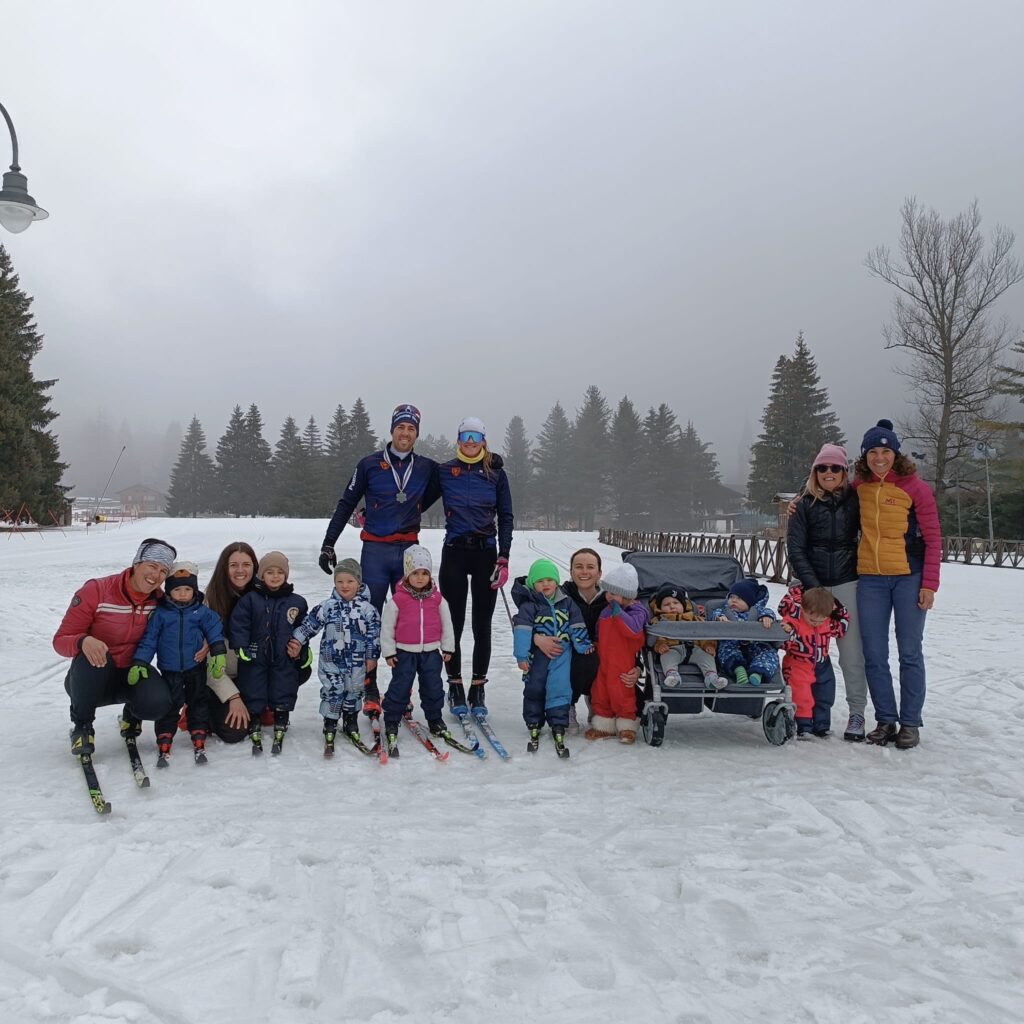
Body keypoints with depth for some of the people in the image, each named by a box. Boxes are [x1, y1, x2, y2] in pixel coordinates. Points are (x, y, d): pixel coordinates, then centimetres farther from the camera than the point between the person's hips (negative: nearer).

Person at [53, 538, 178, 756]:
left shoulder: (160, 600, -6)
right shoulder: (96, 591, -16)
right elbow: (61, 640, -15)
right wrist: (84, 641, -39)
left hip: (133, 673, 2)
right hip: (90, 679, -2)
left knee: (158, 703, -30)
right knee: (92, 656, -37)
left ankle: (131, 714, 10)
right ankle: (81, 724, -10)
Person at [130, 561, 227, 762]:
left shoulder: (202, 612, -3)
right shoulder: (160, 614, -5)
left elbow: (215, 631, -3)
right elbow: (148, 639, -4)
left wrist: (218, 654, -14)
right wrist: (139, 662, -10)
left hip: (196, 668, 1)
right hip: (170, 670, -1)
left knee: (197, 702, 10)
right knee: (169, 706, 2)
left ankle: (199, 740, 19)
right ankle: (164, 743, 11)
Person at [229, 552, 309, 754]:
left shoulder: (297, 602, 4)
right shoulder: (249, 599, -2)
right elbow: (238, 625, -5)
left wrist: (301, 653, 8)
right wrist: (242, 647, -13)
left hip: (284, 660, 1)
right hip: (255, 658, -1)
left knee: (283, 696, 5)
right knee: (253, 694, 5)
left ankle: (280, 730, 19)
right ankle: (255, 730, 19)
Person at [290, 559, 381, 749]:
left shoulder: (367, 608, -6)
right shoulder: (327, 607, -5)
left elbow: (374, 634, 0)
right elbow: (309, 624, 0)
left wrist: (372, 656, 2)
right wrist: (296, 641, -6)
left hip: (357, 662, 1)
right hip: (331, 661, -1)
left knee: (354, 692, 14)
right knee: (332, 692, 2)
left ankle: (350, 720, 32)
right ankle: (330, 723, 17)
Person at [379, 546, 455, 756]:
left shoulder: (437, 598, -1)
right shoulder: (398, 599, -10)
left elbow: (446, 623, 9)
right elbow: (386, 626, -4)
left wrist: (447, 648, 10)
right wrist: (388, 652, -4)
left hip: (431, 651, 3)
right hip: (404, 652, -3)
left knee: (433, 687, 9)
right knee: (400, 687, 1)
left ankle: (435, 719, 26)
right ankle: (391, 723, 13)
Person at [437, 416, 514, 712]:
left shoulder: (496, 474, 5)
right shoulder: (444, 471, 3)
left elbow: (505, 517, 6)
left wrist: (503, 558, -2)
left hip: (486, 553, 1)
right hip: (454, 553, 0)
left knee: (482, 625, 4)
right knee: (453, 623, 3)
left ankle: (477, 688, 15)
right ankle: (455, 685, 17)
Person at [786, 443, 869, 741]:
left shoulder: (854, 500, 5)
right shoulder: (804, 505, 4)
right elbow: (795, 548, -1)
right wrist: (812, 586, -9)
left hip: (847, 583, 0)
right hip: (812, 584, 0)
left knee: (852, 651, -2)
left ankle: (857, 712, 8)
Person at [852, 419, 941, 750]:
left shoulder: (914, 486, -5)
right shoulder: (858, 487, 5)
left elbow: (932, 538, -4)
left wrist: (929, 584, -9)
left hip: (908, 577, -3)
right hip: (870, 579, 4)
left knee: (910, 652, 3)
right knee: (874, 655, 5)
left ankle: (910, 723, 13)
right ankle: (885, 720, 17)